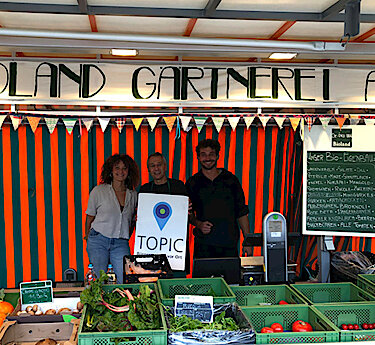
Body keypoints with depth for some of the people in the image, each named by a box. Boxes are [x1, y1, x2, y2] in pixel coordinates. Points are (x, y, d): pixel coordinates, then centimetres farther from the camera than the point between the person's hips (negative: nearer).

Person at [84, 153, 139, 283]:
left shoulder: (133, 195, 7)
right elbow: (90, 216, 7)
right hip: (98, 240, -2)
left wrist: (127, 237, 12)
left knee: (125, 280, -6)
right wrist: (87, 236, 11)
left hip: (121, 243, 2)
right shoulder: (99, 191, -1)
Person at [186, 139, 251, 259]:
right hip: (204, 244, -1)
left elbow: (242, 213, 9)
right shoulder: (192, 183, 6)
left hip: (229, 244, 1)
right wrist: (198, 224, -10)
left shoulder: (231, 179, 7)